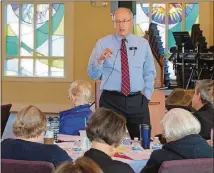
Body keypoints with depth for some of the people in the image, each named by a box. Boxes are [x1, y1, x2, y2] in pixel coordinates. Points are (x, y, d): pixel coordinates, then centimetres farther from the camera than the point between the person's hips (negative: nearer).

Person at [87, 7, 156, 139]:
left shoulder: (143, 44, 8)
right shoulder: (103, 43, 2)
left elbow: (150, 73, 14)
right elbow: (92, 74, -3)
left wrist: (146, 95, 4)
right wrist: (100, 59, -21)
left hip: (137, 101, 2)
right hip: (111, 100, -2)